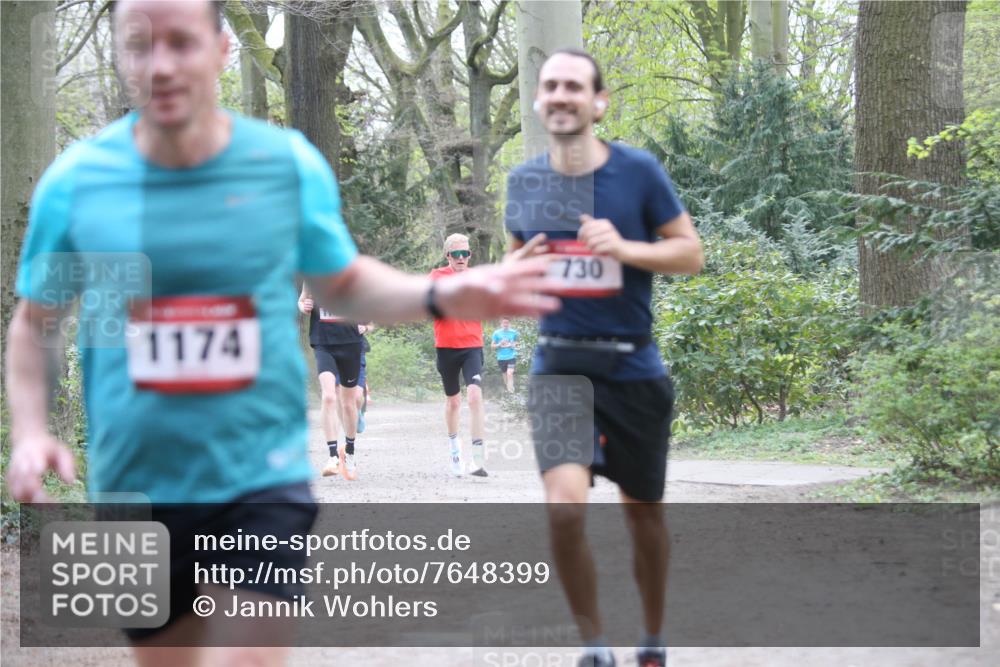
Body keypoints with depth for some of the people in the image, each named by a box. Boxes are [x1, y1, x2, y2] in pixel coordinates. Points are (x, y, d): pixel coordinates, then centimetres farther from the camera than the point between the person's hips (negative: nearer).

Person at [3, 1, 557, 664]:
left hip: (263, 482, -1)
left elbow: (342, 283, 12)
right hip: (135, 489, 1)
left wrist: (439, 296, -6)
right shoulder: (74, 181, -5)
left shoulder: (291, 164, -4)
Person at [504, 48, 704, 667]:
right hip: (560, 366, 1)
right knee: (565, 506, -20)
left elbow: (691, 252, -3)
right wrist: (520, 269, -6)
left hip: (632, 367, -1)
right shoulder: (526, 180, 3)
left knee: (644, 512, 13)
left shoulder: (638, 170, -6)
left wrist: (624, 248, -20)